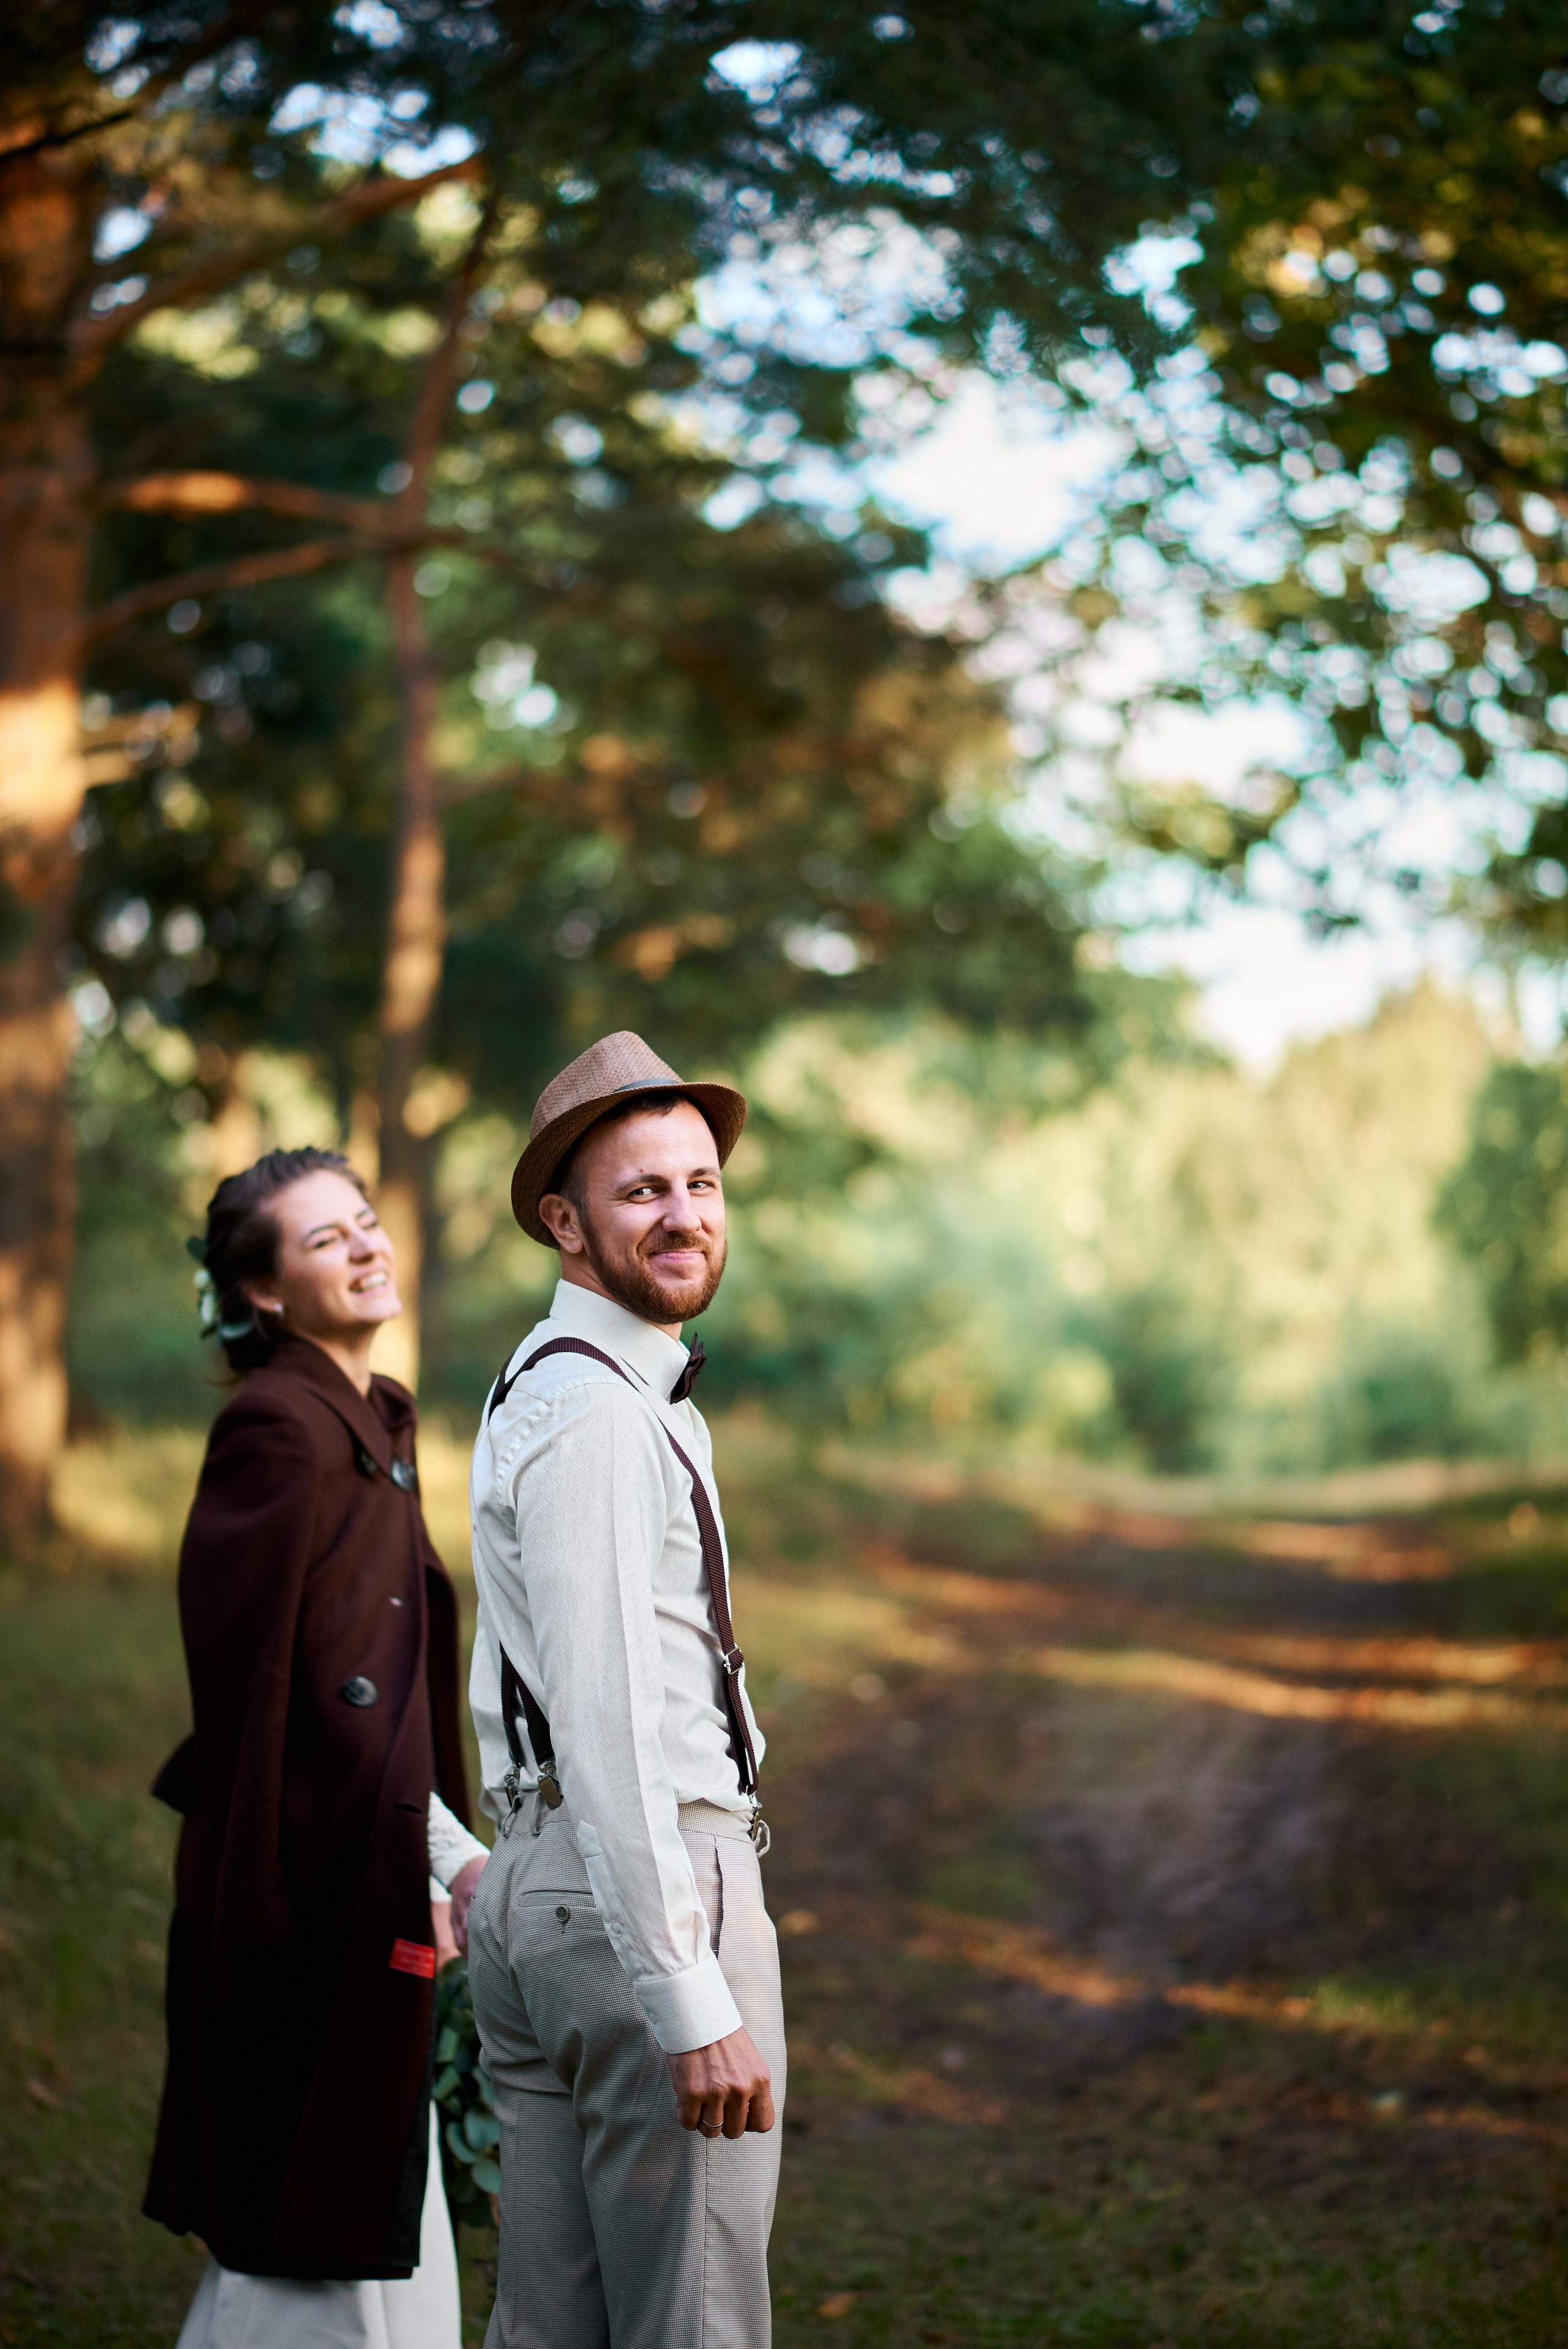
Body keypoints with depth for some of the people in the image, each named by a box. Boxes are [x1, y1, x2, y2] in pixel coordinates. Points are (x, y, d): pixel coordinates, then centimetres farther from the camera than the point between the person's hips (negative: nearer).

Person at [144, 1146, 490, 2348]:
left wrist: (449, 1848, 14)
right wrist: (265, 1906, -17)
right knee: (311, 2247, 0)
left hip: (368, 1884, 9)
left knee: (383, 2231, 17)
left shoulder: (378, 1420, 12)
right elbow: (245, 1674, -18)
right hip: (307, 1880, -9)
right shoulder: (279, 1428, -17)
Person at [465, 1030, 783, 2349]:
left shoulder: (540, 1388, 19)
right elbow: (605, 1727, -22)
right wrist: (693, 2003, -23)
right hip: (645, 1892, -10)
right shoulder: (601, 1413, -15)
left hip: (534, 1887, 10)